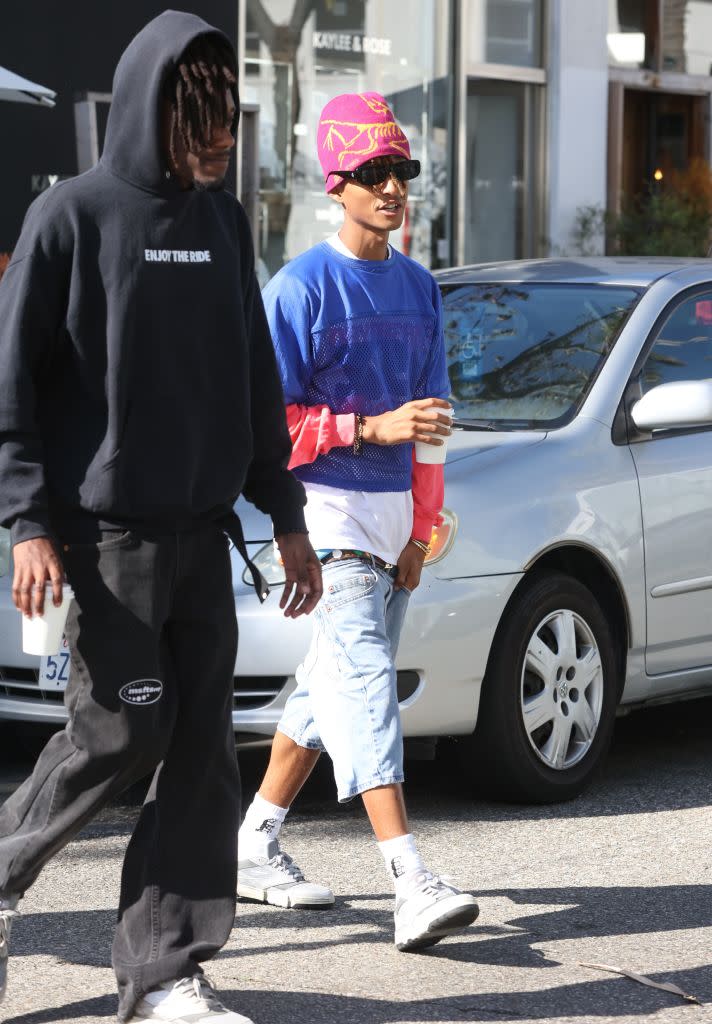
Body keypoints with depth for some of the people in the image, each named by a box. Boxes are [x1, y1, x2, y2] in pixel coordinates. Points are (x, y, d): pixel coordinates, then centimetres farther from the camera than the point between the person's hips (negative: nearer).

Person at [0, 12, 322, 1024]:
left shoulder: (223, 221, 12)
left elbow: (254, 378, 18)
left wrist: (284, 514, 14)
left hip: (204, 531, 6)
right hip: (109, 530, -6)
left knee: (204, 750, 2)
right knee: (123, 729, -6)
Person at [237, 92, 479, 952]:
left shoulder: (419, 287, 13)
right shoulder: (299, 289, -8)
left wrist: (421, 530, 11)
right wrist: (373, 427, -21)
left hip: (393, 512, 7)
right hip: (328, 506, -7)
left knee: (333, 686, 12)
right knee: (363, 678, -16)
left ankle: (256, 846, 27)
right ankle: (409, 883, -25)